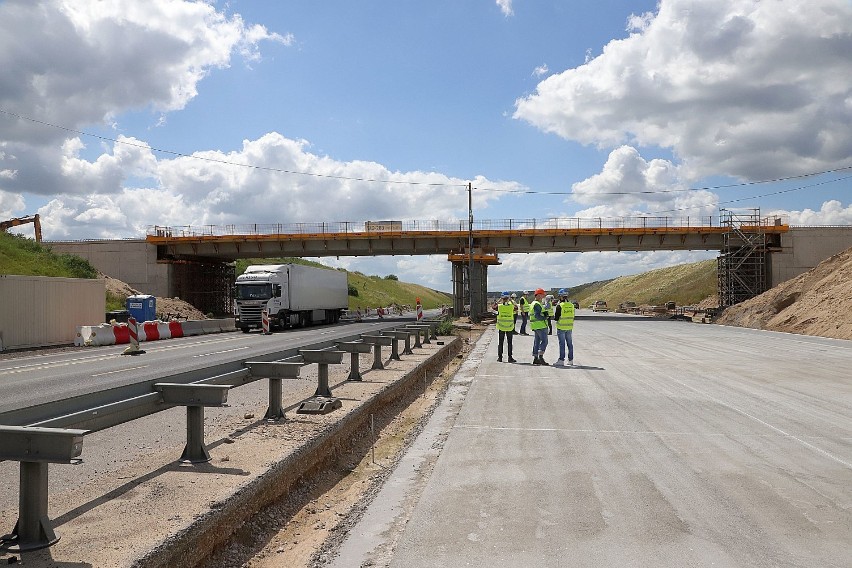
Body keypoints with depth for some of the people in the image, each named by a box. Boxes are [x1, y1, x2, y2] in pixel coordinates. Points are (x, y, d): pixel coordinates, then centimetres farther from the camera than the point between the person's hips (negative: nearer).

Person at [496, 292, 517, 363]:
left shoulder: (499, 306, -10)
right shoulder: (511, 306, -9)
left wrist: (499, 301, 9)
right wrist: (511, 301, 12)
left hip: (501, 327, 0)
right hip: (510, 327, 0)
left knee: (500, 342, 10)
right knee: (509, 342, 9)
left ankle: (500, 357, 11)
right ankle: (510, 357, 8)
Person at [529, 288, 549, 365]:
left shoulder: (532, 304, 18)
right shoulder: (537, 304, -14)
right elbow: (537, 316, -23)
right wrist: (545, 317, -12)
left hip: (535, 326, 10)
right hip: (541, 325, -10)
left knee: (536, 341, 11)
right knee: (544, 341, -9)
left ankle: (535, 358, 13)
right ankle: (541, 357, -15)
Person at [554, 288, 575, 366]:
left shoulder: (559, 306, -15)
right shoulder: (571, 305, 3)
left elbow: (556, 318, -11)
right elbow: (573, 317, 10)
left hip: (561, 327, -5)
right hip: (569, 327, 5)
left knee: (562, 344, -1)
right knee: (570, 343, 11)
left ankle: (561, 360, -1)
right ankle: (570, 360, 16)